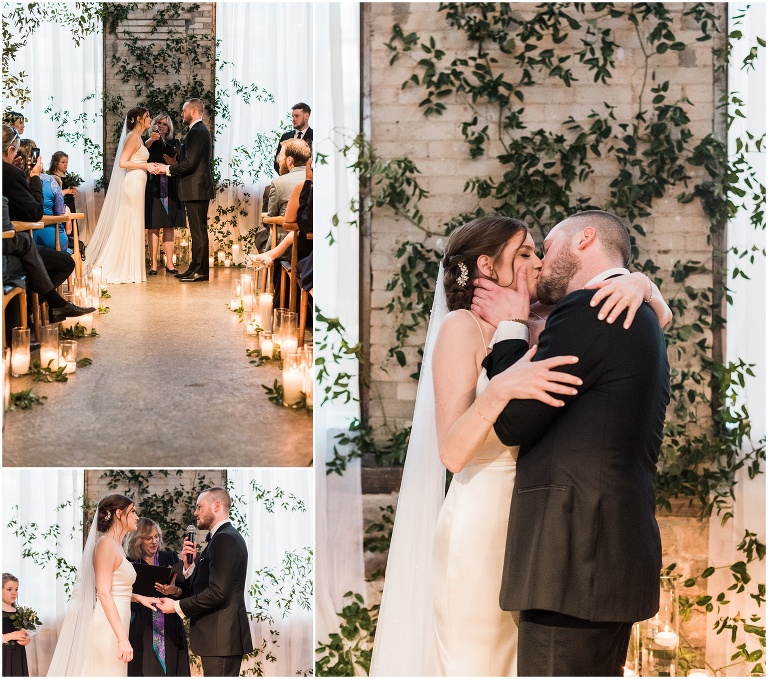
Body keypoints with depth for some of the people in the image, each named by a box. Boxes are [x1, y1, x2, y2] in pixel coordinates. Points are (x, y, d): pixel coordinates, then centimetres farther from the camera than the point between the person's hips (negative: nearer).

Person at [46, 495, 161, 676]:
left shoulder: (116, 546, 17)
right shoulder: (106, 543, -11)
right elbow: (103, 594, -18)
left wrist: (137, 597, 12)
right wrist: (122, 638, -22)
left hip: (115, 625, 9)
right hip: (106, 627, -9)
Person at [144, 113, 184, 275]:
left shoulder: (174, 143, 14)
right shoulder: (150, 142, 5)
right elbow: (145, 147, -19)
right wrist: (152, 139, -41)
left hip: (170, 188, 3)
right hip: (153, 188, -3)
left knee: (169, 227, 3)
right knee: (153, 226, -6)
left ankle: (169, 263, 6)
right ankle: (153, 264, -7)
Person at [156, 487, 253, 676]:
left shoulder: (224, 539, -13)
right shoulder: (226, 537, 19)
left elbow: (217, 592, -21)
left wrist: (177, 606, -13)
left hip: (221, 637, -10)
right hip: (222, 635, 10)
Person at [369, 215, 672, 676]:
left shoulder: (536, 331, 10)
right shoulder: (462, 327, -7)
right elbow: (452, 453, -16)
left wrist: (638, 283, -13)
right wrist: (499, 390, -32)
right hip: (479, 528, -6)